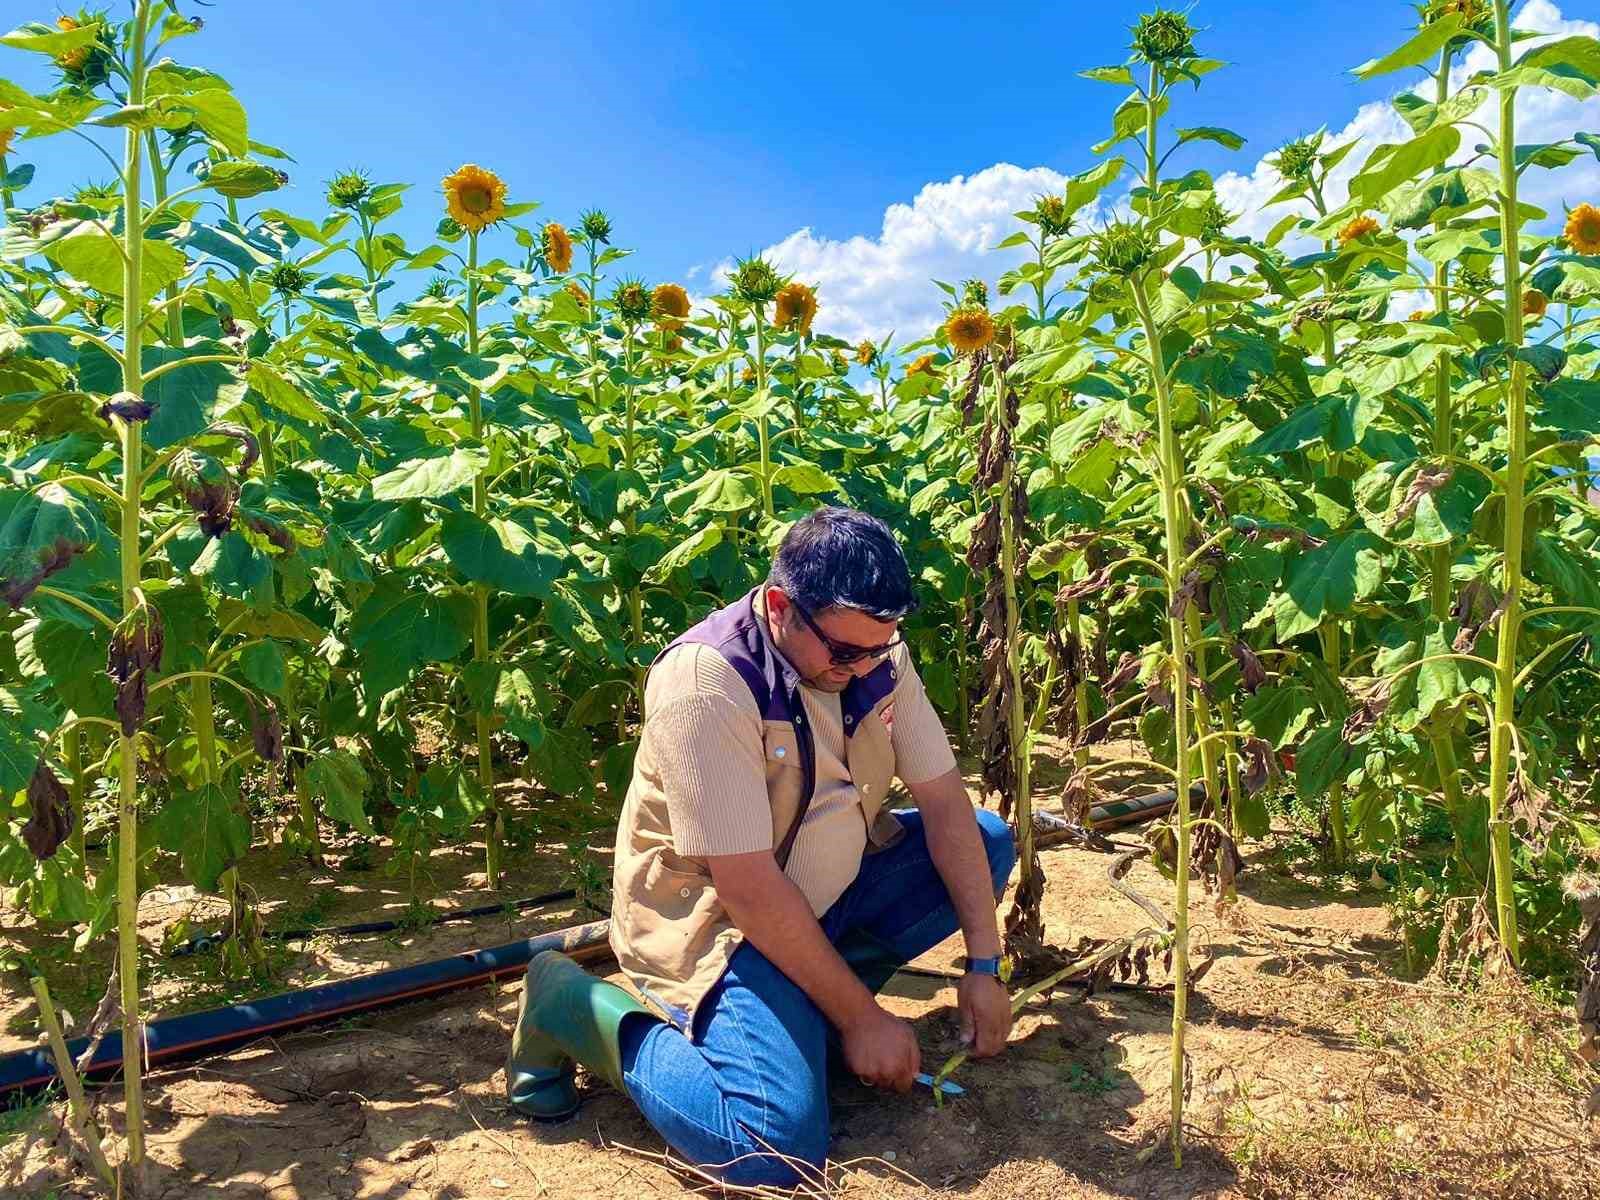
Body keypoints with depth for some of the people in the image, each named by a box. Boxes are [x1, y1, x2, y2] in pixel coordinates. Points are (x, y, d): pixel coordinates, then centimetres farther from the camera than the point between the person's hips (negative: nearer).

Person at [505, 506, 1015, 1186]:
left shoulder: (874, 653, -8)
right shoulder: (706, 681, -30)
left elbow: (944, 800, -5)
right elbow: (749, 889, -28)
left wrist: (983, 965, -8)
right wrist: (859, 1016, -19)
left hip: (833, 888, 8)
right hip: (714, 917, -7)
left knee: (988, 844, 1)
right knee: (778, 1149, -24)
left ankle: (814, 1001, 3)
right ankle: (574, 1008, -2)